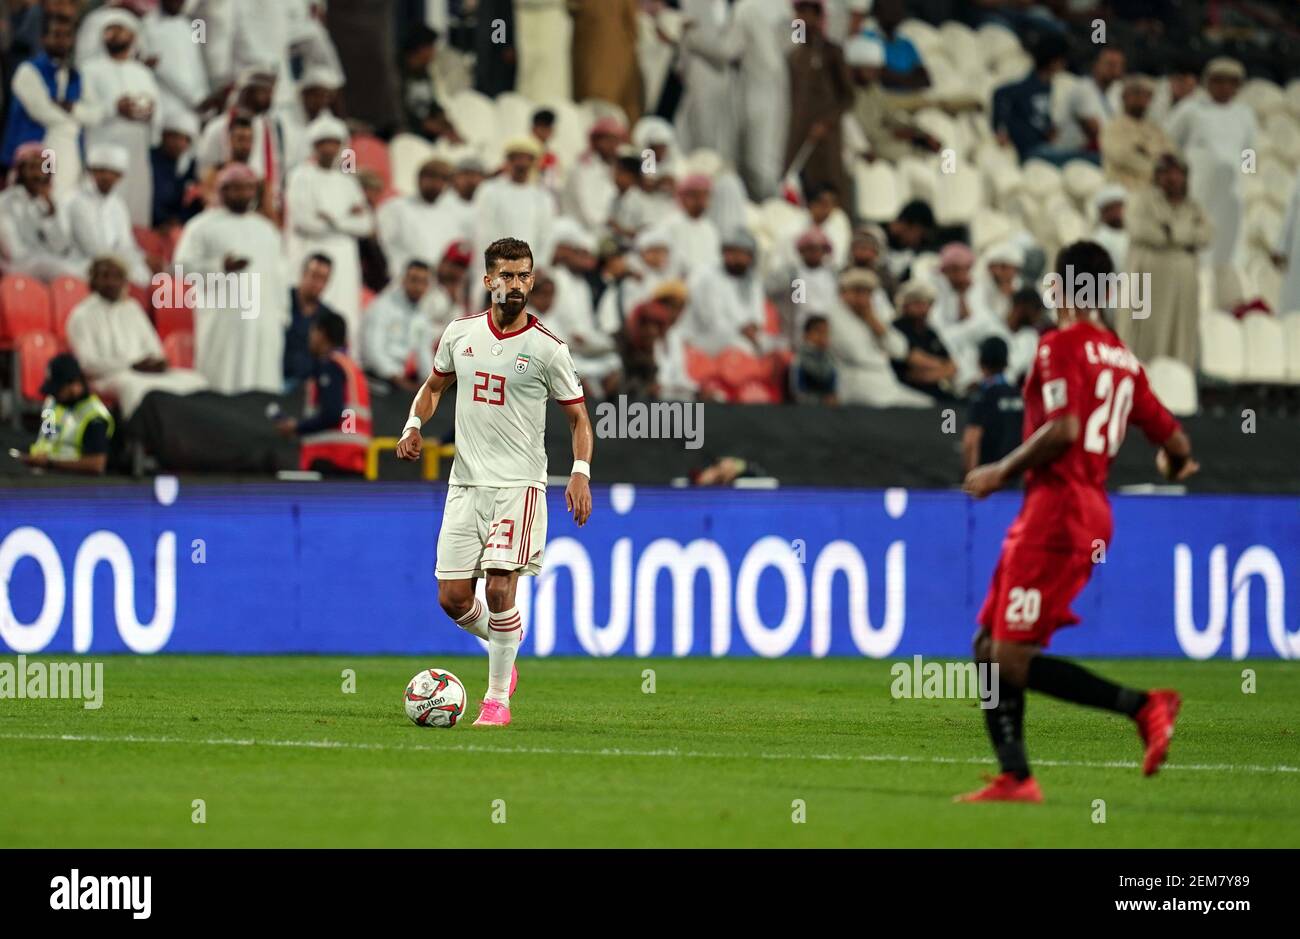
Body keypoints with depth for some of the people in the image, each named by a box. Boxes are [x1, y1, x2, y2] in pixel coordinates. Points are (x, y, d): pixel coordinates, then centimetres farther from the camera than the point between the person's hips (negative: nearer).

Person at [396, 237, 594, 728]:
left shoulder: (547, 348, -5)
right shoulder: (460, 333, 5)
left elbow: (578, 416, 2)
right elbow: (434, 385, 22)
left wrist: (580, 474, -12)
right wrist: (414, 425, 3)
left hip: (518, 485, -4)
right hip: (465, 483, 4)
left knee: (499, 590, -14)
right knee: (452, 597, 2)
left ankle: (497, 699, -1)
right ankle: (503, 641, 33)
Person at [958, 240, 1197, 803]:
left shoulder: (1061, 345, -7)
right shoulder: (1123, 361, 16)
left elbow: (1064, 429, -21)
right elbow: (1176, 444, 18)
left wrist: (1002, 472, -10)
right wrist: (1175, 465, 41)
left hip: (1055, 508, -9)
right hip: (1092, 513, 9)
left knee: (1012, 661, -12)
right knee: (990, 648, 9)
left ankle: (1142, 705, -16)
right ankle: (1015, 778, 2)